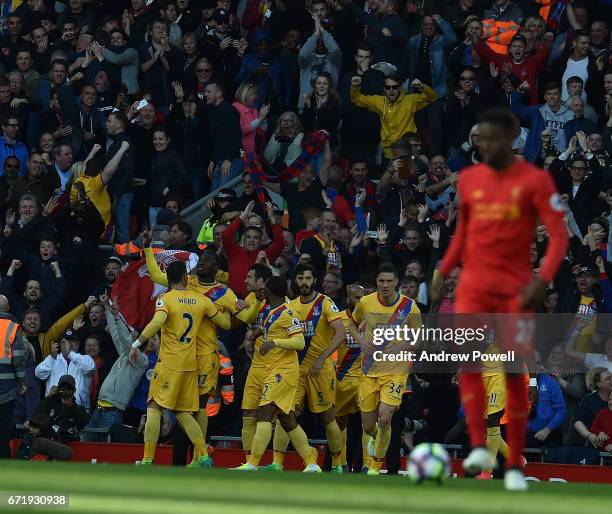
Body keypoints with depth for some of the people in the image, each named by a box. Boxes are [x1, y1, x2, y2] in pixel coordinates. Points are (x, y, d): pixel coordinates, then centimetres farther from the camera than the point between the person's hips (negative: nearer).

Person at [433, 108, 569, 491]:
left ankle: (515, 466, 8)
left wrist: (543, 279, -22)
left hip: (515, 290, -3)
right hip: (473, 286, 3)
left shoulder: (534, 181, -6)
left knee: (514, 374, 0)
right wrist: (444, 272, 12)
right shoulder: (469, 179, 8)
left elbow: (558, 234, -9)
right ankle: (479, 447, -22)